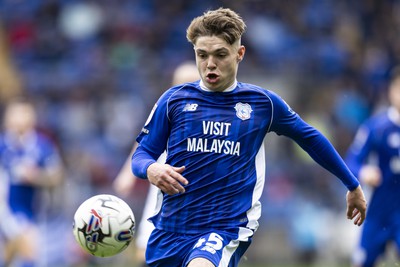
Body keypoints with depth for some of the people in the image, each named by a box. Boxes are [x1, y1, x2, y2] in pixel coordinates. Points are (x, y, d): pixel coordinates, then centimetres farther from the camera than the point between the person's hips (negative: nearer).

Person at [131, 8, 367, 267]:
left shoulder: (262, 102, 4)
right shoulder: (174, 100, 3)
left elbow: (310, 138, 17)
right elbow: (142, 154, 6)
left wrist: (353, 185, 23)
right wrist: (151, 169, -19)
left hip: (226, 229, -3)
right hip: (170, 228, 3)